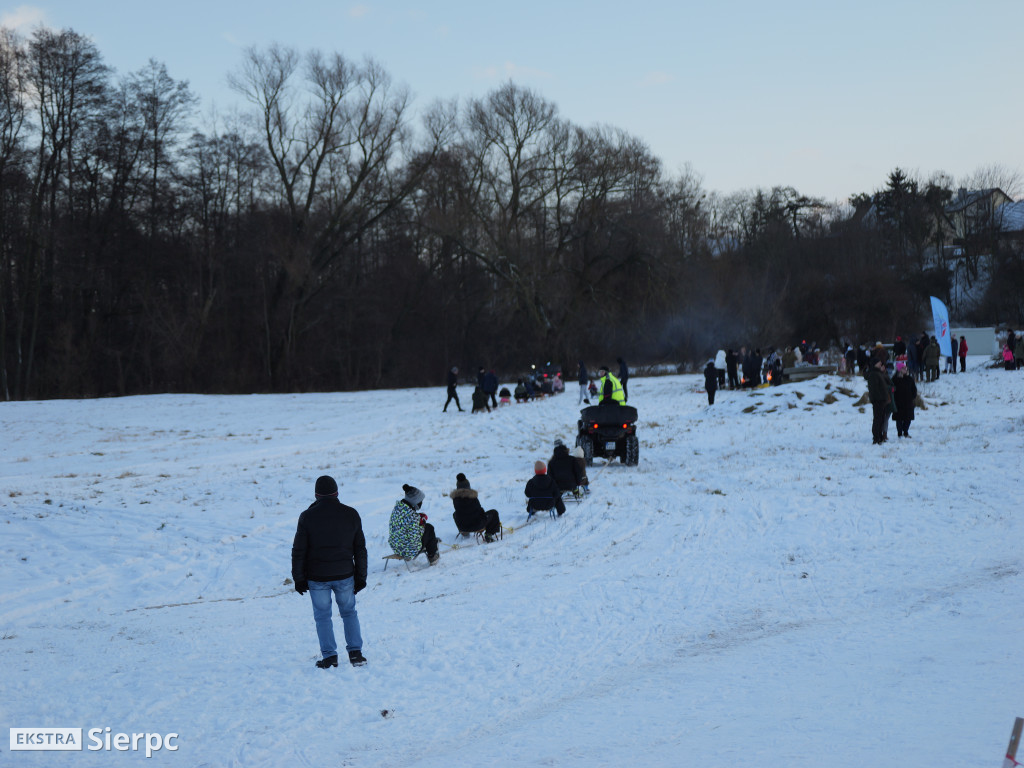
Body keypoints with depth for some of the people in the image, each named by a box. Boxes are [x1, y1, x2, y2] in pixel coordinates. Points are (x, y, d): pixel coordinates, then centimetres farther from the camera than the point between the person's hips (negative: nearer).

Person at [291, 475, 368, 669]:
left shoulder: (307, 517, -8)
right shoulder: (351, 515, -1)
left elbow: (298, 551, -6)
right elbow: (360, 549, 5)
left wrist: (299, 578, 3)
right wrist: (361, 577, 13)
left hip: (317, 578, -2)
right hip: (345, 576, 2)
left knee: (322, 616, 9)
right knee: (349, 612, 17)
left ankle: (329, 656, 5)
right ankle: (355, 653, 10)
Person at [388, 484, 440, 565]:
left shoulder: (397, 507, -4)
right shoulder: (412, 515, -30)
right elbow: (414, 538, -27)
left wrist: (419, 517, 2)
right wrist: (422, 525, -10)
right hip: (409, 551, -8)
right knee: (429, 528, 14)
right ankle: (432, 557, 31)